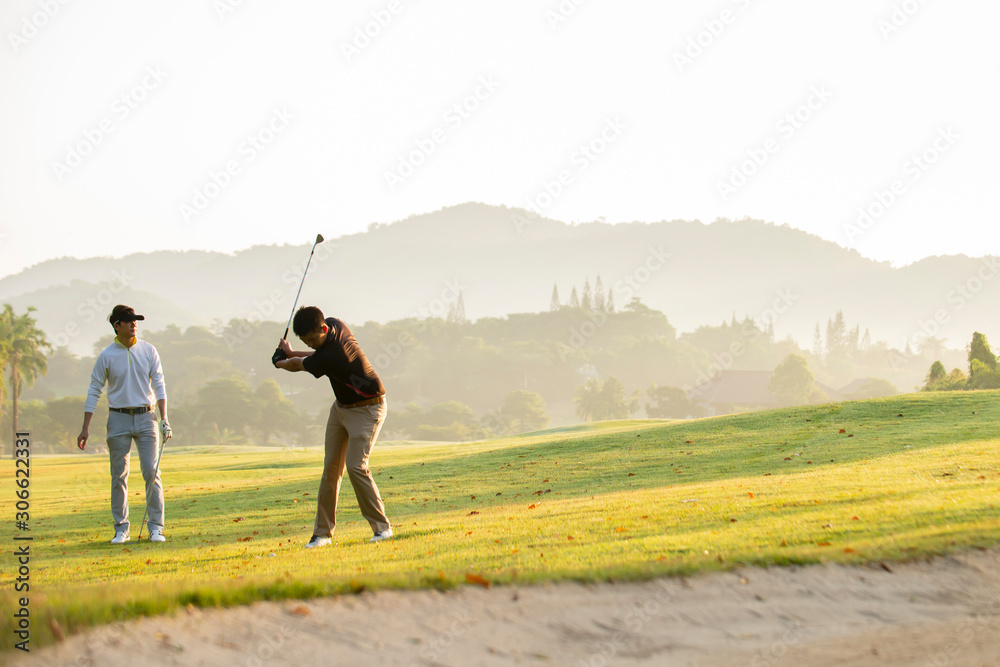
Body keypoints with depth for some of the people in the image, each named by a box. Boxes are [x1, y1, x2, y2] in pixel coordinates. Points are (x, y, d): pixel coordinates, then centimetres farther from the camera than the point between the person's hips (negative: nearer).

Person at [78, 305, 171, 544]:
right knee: (119, 477, 2)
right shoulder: (106, 356, 0)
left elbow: (159, 386, 4)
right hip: (118, 418, -1)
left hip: (145, 417, 1)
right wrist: (86, 427, -2)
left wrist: (164, 420, -6)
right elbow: (94, 391, 2)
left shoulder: (148, 351, 4)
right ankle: (121, 529, 10)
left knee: (152, 473, -6)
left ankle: (156, 527, 0)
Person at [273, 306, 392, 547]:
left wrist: (280, 361, 7)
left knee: (356, 466, -19)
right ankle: (323, 532, 5)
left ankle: (382, 527, -7)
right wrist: (290, 353, 8)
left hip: (366, 409, -9)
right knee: (331, 467, 3)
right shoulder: (336, 325, -7)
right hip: (341, 406, 9)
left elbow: (297, 365, -14)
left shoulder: (331, 356, -33)